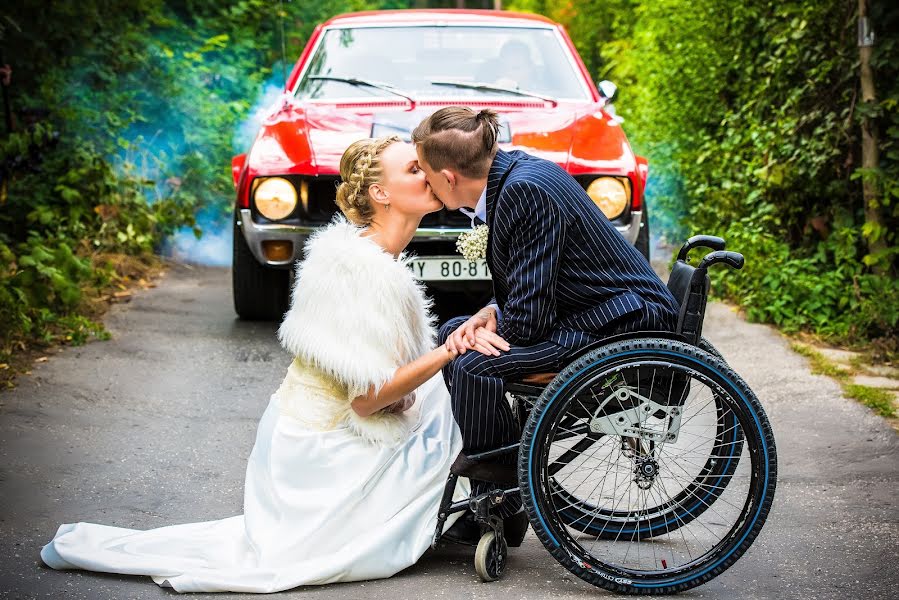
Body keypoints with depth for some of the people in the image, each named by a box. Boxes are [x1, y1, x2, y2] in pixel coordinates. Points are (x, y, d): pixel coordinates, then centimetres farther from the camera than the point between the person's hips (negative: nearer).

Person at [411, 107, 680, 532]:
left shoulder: (525, 191, -24)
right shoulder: (513, 171, 4)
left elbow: (529, 319, -23)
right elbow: (526, 289, 15)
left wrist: (492, 325, -3)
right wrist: (491, 315, -3)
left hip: (627, 323, -11)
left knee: (474, 365, -21)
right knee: (454, 334, 11)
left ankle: (497, 506, -3)